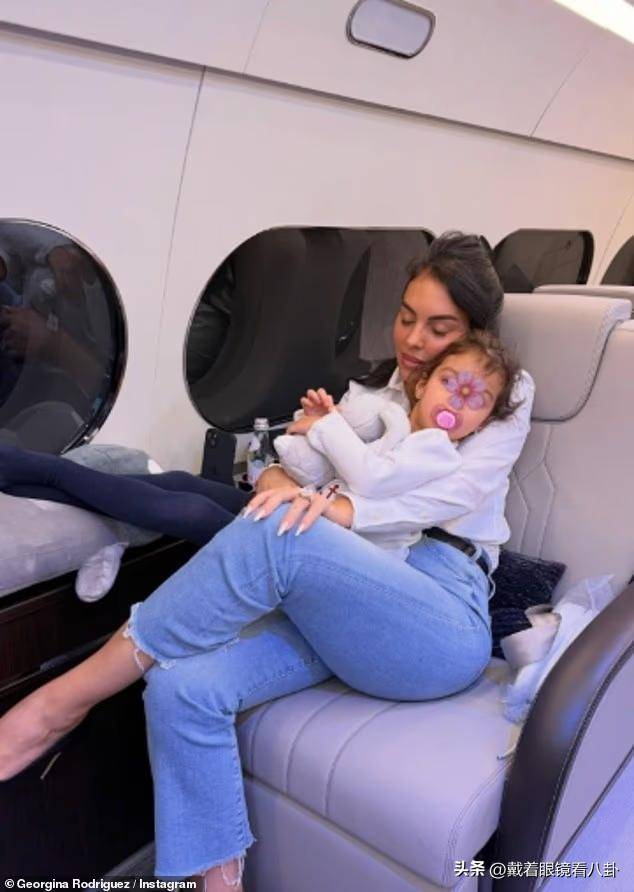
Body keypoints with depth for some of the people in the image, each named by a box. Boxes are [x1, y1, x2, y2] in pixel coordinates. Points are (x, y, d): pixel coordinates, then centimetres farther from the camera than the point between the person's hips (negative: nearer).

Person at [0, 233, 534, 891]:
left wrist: (337, 509, -21)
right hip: (341, 607, 5)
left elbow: (458, 496, -5)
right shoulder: (375, 389, 26)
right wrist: (285, 484, -10)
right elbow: (277, 463, 16)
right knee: (180, 689, -24)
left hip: (442, 622, -4)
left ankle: (60, 702, -20)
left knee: (280, 534, -34)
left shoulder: (508, 393, 14)